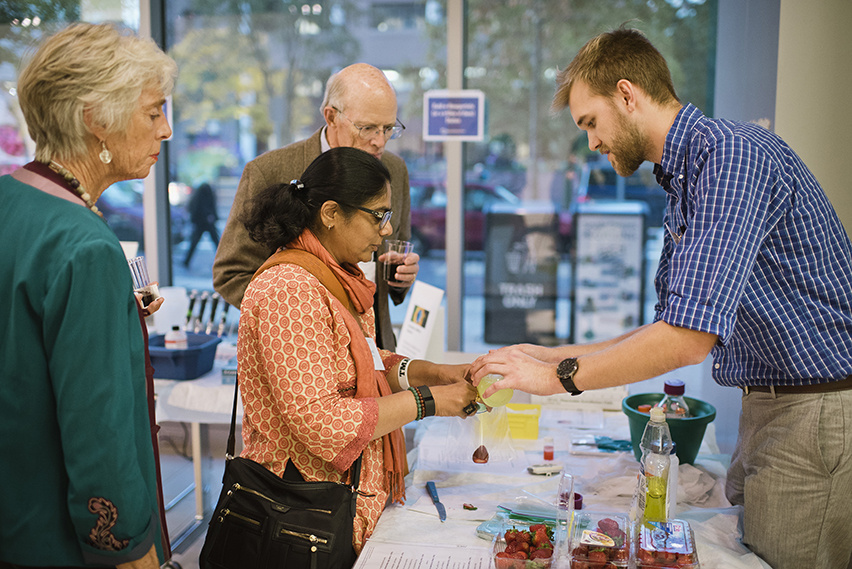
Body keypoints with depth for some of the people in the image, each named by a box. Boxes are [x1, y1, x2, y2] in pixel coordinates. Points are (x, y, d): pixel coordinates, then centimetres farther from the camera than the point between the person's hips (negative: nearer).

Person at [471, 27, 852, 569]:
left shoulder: (731, 153, -20)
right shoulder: (684, 180, 13)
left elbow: (691, 337, -28)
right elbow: (675, 326, 16)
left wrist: (559, 377, -16)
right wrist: (553, 355, 10)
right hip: (766, 412, 9)